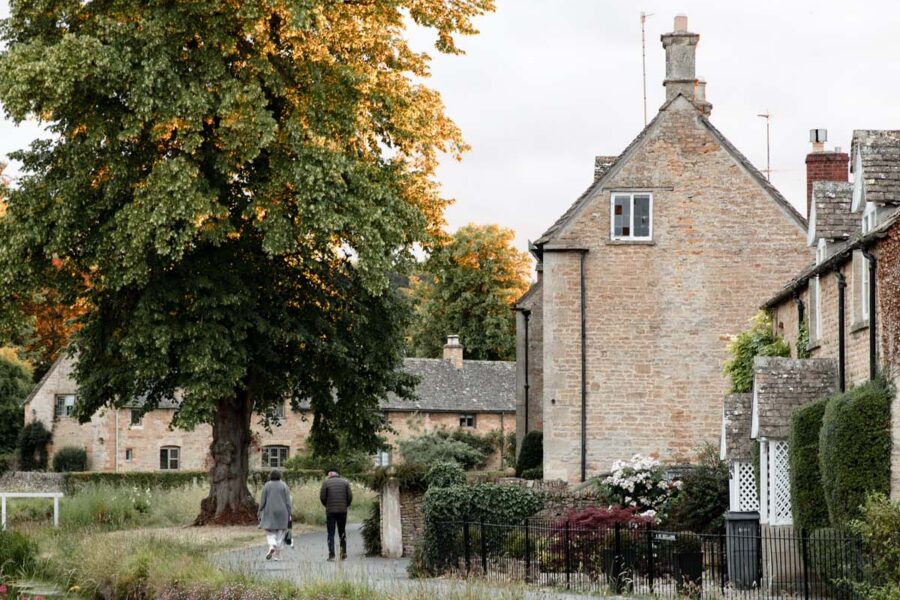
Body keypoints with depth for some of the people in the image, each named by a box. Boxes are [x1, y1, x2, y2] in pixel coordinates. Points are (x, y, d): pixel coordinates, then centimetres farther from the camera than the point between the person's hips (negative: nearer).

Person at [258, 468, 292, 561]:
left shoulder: (267, 486, -2)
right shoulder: (284, 486, -2)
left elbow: (262, 501, -3)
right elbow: (287, 501, -4)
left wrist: (260, 513, 4)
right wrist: (289, 515, 0)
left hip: (269, 512, 0)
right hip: (281, 512, 0)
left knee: (270, 532, 8)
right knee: (280, 533, 9)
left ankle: (271, 546, -20)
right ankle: (277, 554, 7)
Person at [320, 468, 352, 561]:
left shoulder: (326, 482, -2)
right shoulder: (345, 482, 4)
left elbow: (322, 497, -5)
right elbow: (350, 496, -1)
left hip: (330, 511, -2)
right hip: (343, 511, 2)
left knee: (331, 533, 3)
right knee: (342, 532, 14)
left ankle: (331, 555, -3)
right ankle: (343, 551, 6)